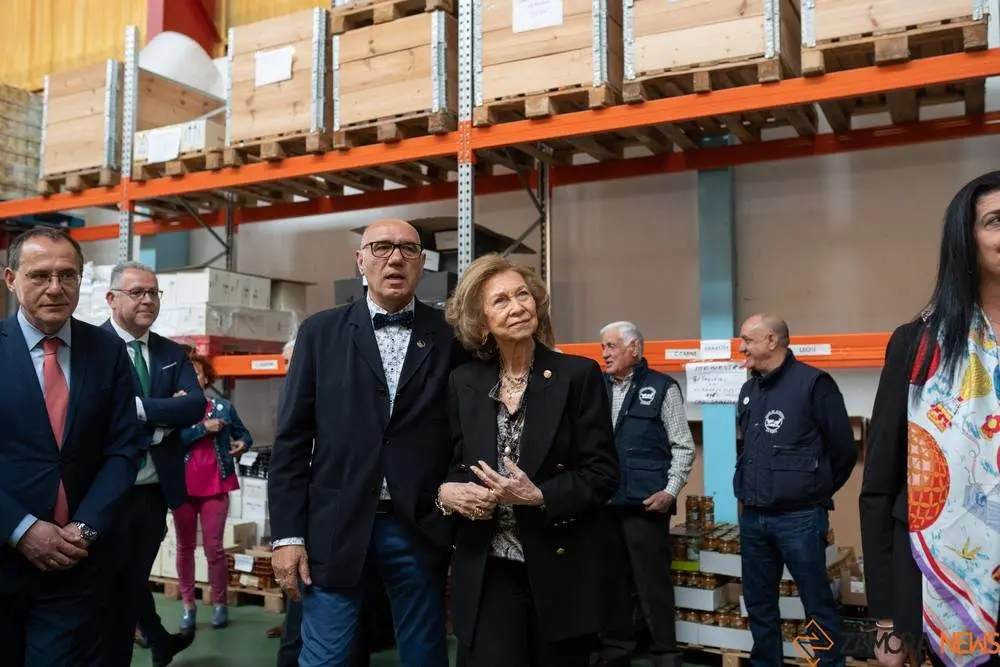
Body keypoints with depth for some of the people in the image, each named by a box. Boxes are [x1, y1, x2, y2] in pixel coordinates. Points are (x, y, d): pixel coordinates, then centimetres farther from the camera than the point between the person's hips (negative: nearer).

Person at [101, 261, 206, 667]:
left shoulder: (173, 353, 7)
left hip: (155, 491, 5)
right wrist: (166, 412, -20)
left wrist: (141, 409, -18)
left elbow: (196, 405, -8)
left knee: (135, 578, 22)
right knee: (114, 584, 10)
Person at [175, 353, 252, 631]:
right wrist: (203, 427, -19)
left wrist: (243, 444, -8)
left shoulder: (223, 407, 4)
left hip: (215, 486, 0)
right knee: (185, 546, 8)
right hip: (182, 486, 0)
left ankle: (220, 603, 12)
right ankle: (188, 605, 17)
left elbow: (244, 434, 14)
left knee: (214, 547, 0)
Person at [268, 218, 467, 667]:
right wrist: (287, 533, -3)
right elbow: (292, 439, 2)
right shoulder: (321, 332, 4)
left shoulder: (450, 337, 2)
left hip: (421, 530, 1)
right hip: (336, 526, 0)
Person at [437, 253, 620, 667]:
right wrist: (445, 492, -12)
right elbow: (448, 463, 10)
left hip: (558, 572, -1)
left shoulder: (578, 375, -5)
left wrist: (538, 496, -20)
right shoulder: (464, 382, 5)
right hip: (485, 573, 2)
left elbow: (604, 473, -7)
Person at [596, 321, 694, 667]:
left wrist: (670, 490, -10)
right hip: (604, 504, 4)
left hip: (646, 504, -4)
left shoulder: (662, 387, -1)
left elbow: (683, 446, -1)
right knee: (611, 581, 12)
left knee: (653, 583, 1)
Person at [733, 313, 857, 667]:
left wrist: (816, 491, 4)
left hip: (799, 517, -7)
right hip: (752, 517, 7)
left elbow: (843, 449, -6)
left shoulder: (813, 383, -9)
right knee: (758, 602, 14)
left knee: (818, 603, 3)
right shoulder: (749, 389, 12)